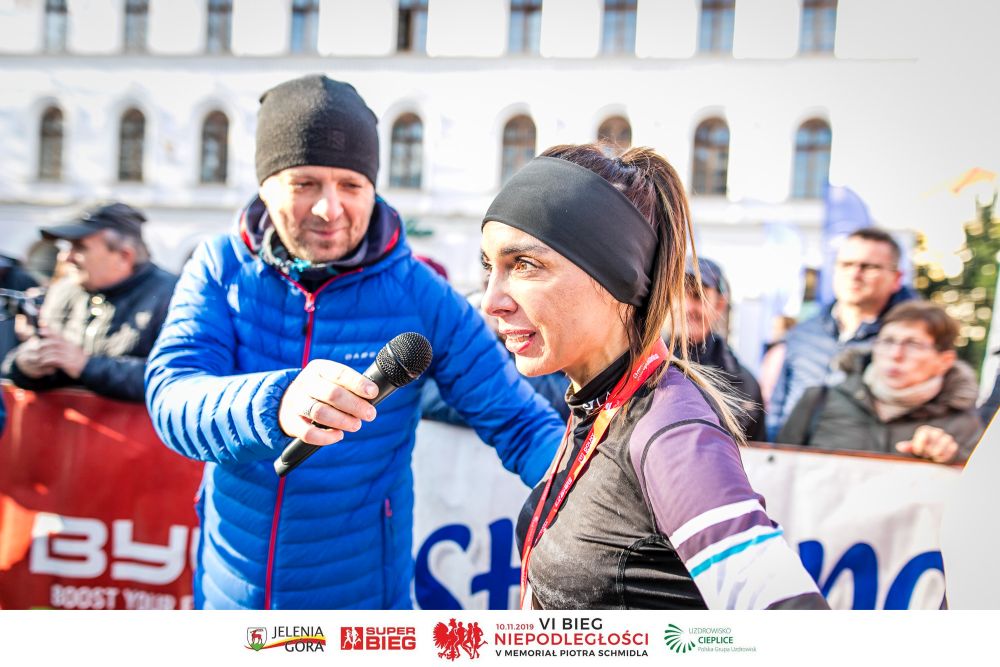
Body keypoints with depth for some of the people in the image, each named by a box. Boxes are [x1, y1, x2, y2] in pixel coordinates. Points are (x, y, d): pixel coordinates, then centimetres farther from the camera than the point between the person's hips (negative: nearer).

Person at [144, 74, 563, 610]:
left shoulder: (418, 292, -13)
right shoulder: (220, 268, -9)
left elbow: (517, 423, -11)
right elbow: (171, 397, -23)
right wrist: (274, 405, -44)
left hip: (358, 596, -1)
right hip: (229, 590, 2)